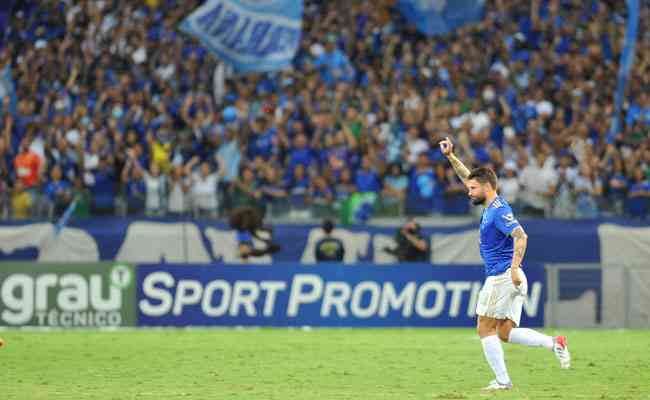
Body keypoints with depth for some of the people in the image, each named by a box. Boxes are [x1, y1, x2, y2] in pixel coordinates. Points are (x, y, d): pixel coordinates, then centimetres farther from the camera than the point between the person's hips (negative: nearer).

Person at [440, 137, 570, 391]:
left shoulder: (499, 210, -13)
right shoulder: (491, 206, 15)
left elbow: (521, 237, -26)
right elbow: (468, 178, 28)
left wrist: (514, 268, -34)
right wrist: (450, 156, 24)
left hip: (502, 277, -9)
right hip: (502, 278, 9)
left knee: (486, 330, -3)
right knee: (505, 333, 5)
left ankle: (502, 380, -4)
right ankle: (554, 343, -7)